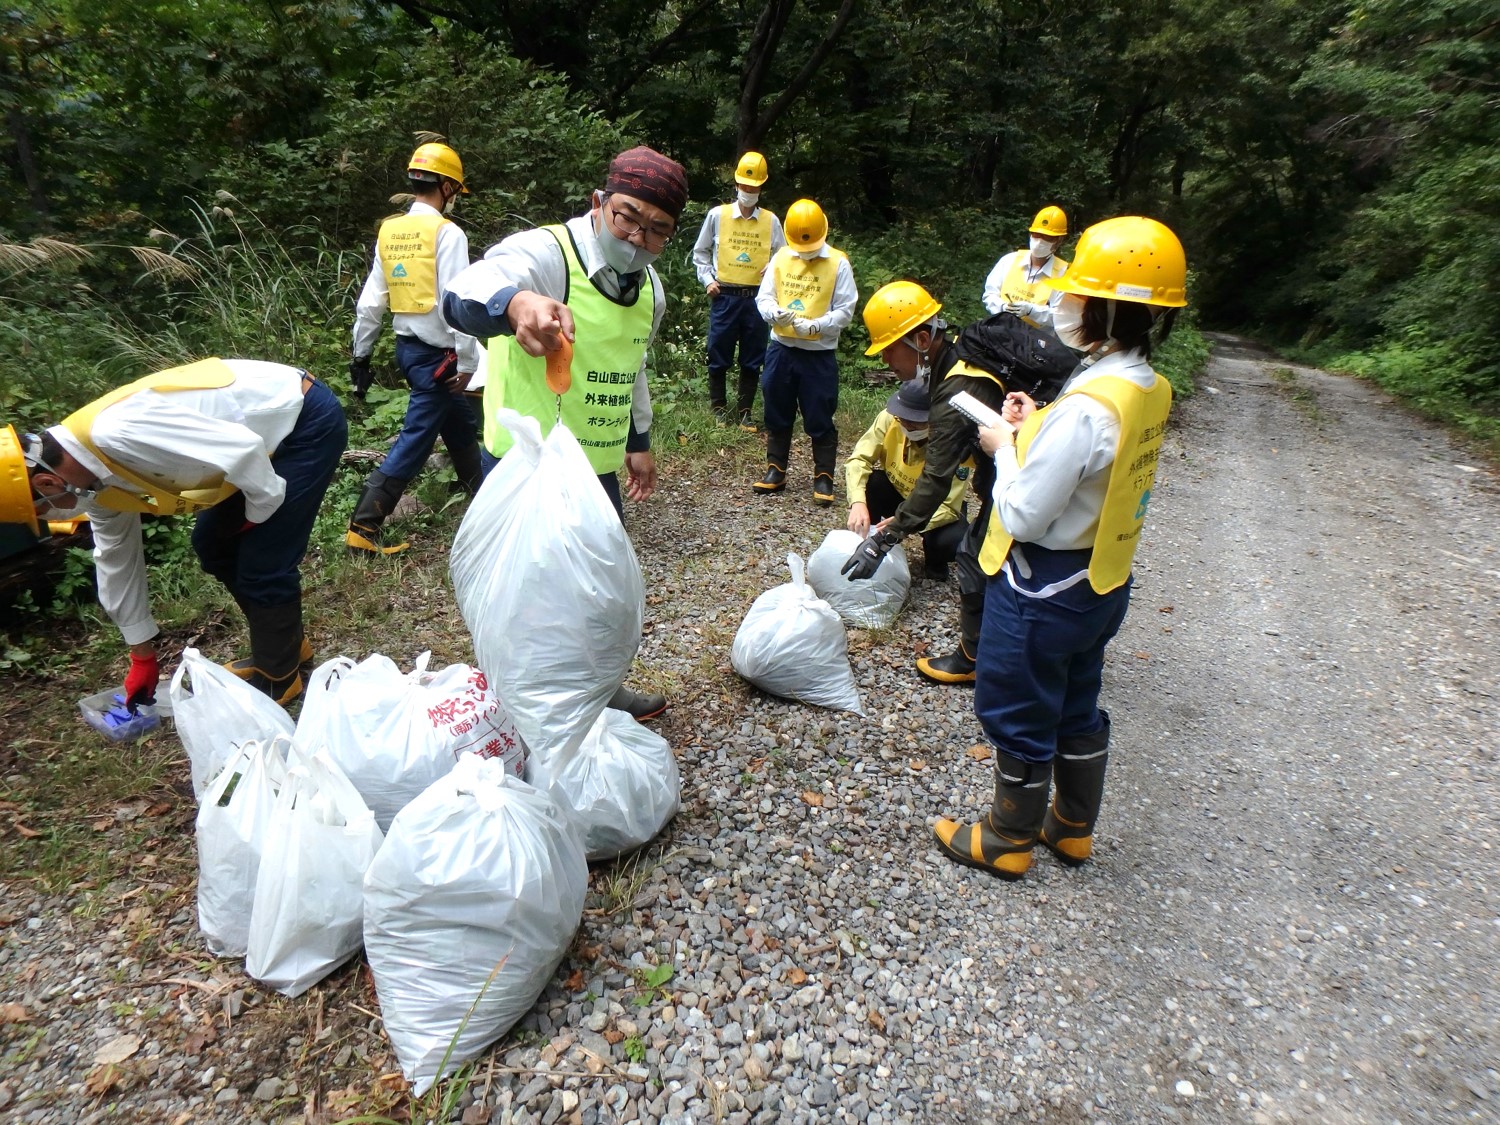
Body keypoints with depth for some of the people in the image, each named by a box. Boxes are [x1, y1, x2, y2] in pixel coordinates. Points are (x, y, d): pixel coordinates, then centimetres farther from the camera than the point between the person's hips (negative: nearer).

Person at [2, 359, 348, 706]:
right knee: (214, 544, 16)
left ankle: (277, 679, 15)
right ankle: (284, 644, 32)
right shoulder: (97, 477, 4)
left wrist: (259, 511, -12)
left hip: (308, 417, -9)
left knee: (263, 565, -6)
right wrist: (142, 658, 23)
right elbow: (117, 561, 15)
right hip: (271, 416, 9)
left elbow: (241, 447, -32)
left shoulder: (115, 432, -27)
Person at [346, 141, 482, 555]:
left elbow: (371, 300, 9)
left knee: (460, 425, 23)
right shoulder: (447, 233, -13)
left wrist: (360, 354, 14)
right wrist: (467, 362, -15)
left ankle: (482, 493, 40)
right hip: (436, 354, -8)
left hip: (407, 347, 8)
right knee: (414, 440, -2)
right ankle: (363, 528, 1)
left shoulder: (389, 232, 8)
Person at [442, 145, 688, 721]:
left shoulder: (649, 287, 6)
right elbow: (465, 294, -41)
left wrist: (638, 441, 25)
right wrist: (517, 302, -63)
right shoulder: (543, 253, -20)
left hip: (598, 469, 8)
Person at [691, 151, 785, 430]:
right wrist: (707, 280, -1)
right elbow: (700, 253, 11)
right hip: (724, 297, -1)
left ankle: (744, 412, 16)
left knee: (752, 360, 5)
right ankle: (718, 410, 16)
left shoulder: (771, 221, 8)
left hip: (757, 299, 1)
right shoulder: (717, 215, 5)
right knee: (718, 357, 3)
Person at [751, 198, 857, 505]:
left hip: (820, 354, -3)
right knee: (777, 415, 13)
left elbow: (845, 311, -7)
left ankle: (824, 478, 13)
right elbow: (763, 297, 3)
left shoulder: (838, 263, -6)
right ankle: (775, 470, 26)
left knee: (820, 420, 2)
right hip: (781, 349, 4)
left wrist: (815, 325, -23)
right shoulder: (780, 257, 3)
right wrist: (775, 312, -20)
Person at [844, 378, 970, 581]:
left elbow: (949, 507, -31)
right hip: (896, 490, 3)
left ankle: (934, 565, 5)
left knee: (951, 541, -33)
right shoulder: (889, 419, -25)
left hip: (935, 506, -2)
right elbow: (858, 459, -23)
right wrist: (858, 502, -42)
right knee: (861, 482, -28)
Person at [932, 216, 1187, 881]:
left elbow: (1024, 514, -26)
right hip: (1100, 582, 9)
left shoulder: (1086, 408, -29)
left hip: (1044, 588, -9)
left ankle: (1008, 842, 31)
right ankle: (1073, 830, 42)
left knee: (1018, 718, 10)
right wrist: (1035, 431, 2)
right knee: (1076, 708, 23)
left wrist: (1005, 447, -11)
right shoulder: (1147, 389, 0)